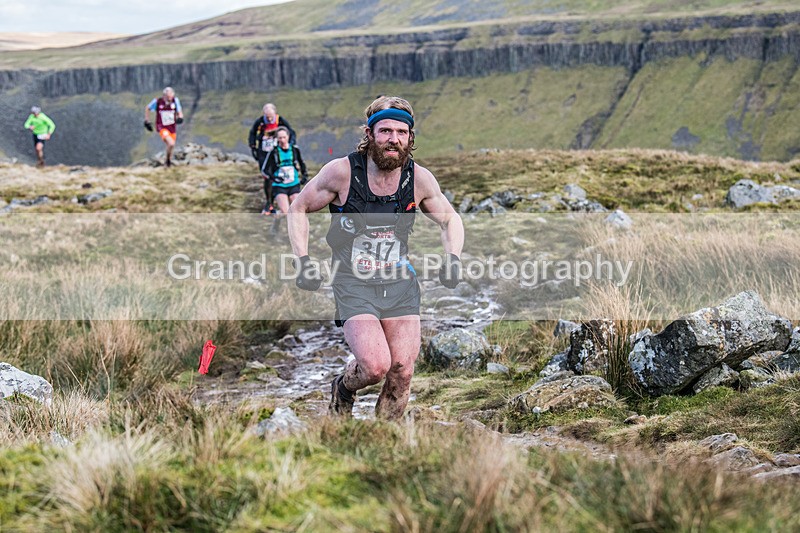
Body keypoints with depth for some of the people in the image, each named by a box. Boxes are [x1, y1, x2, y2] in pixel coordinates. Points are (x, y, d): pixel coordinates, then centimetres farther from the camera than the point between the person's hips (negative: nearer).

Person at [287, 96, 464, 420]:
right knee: (376, 366, -20)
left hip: (400, 284, 3)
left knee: (402, 372, -4)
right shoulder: (342, 171, -12)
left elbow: (450, 219, 14)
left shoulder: (419, 178, -5)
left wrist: (453, 259, -3)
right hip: (354, 285, -3)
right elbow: (298, 209, 3)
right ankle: (343, 389, 16)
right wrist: (303, 261, -7)